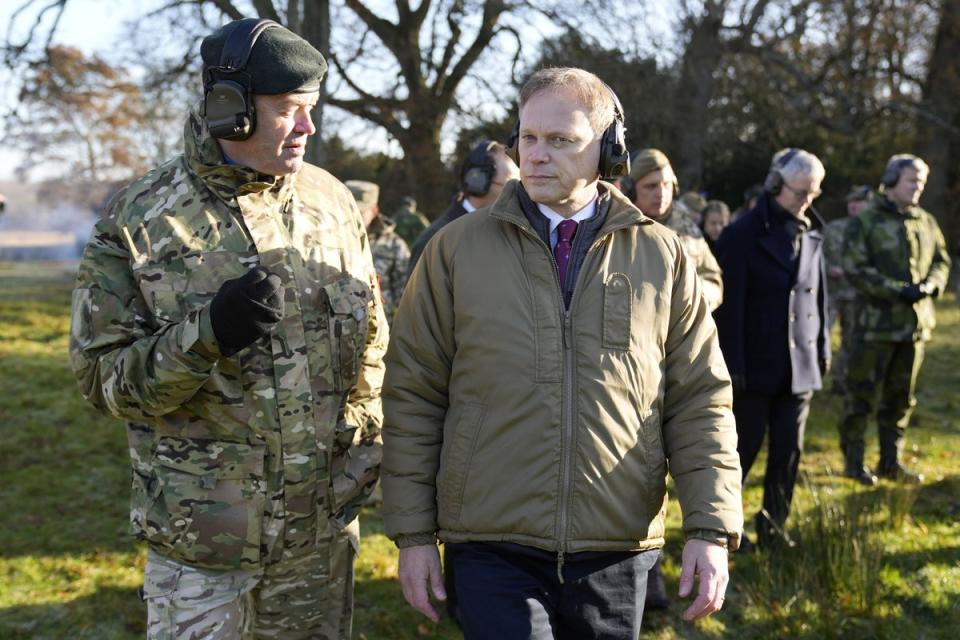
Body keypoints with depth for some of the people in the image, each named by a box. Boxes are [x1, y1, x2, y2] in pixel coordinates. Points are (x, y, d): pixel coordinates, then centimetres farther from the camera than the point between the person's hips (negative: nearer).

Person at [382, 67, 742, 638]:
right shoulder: (458, 248, 2)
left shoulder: (662, 256, 5)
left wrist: (712, 531, -3)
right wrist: (414, 533, 0)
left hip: (618, 552, 2)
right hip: (494, 552, -1)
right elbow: (412, 396, 3)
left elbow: (700, 402, 5)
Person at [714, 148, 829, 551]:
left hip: (800, 365, 5)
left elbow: (818, 294, 15)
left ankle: (774, 525, 20)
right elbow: (729, 306, -11)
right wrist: (733, 365, -14)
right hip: (757, 366, -5)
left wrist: (823, 349, 12)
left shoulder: (811, 234, 9)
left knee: (789, 450, 7)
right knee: (744, 446, 3)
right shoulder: (742, 235, -9)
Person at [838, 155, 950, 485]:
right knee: (862, 393, 0)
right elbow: (855, 268, -14)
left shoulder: (926, 222, 10)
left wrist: (930, 284, -6)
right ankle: (853, 461, 11)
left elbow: (941, 260, 16)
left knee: (901, 396, 12)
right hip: (877, 323, -6)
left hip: (916, 322, 6)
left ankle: (890, 462, 23)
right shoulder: (865, 221, -8)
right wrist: (898, 290, -20)